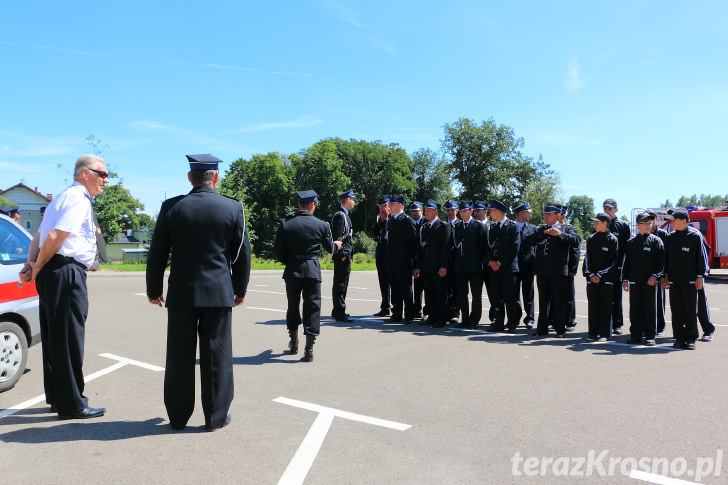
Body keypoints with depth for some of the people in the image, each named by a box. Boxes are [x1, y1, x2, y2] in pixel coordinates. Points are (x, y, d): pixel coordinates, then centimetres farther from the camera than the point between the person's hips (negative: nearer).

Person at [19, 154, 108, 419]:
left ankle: (56, 397, 26)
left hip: (50, 274, 10)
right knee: (69, 338, -5)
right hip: (67, 273, -10)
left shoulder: (63, 197, 22)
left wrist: (31, 263, 5)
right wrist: (37, 268, -7)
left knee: (54, 337, 15)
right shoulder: (79, 198, -10)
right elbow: (54, 237, -19)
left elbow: (40, 235, 19)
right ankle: (72, 404, 3)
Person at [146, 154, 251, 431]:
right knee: (216, 355, 8)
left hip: (181, 294, 1)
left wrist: (153, 289, 14)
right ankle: (216, 416, 17)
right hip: (219, 293, 0)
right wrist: (240, 289, 14)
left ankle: (178, 416, 23)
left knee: (179, 356, 11)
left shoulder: (171, 207, -2)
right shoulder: (233, 208, -3)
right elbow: (242, 254, 2)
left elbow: (157, 254, 2)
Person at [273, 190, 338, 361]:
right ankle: (309, 350, 1)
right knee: (312, 308, 4)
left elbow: (277, 250, -4)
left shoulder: (285, 223, -4)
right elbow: (329, 248, 9)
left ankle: (294, 344, 32)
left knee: (293, 306, 17)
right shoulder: (321, 225, -4)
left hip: (292, 270, 2)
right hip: (312, 270, -2)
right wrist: (336, 244, 32)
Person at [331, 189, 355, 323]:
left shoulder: (345, 215, 19)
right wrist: (342, 254, -20)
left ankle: (337, 311, 26)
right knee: (340, 283, -7)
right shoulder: (340, 215, -13)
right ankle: (339, 313, -3)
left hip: (346, 254, 11)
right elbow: (337, 237, -19)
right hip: (342, 254, -11)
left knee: (342, 283, 16)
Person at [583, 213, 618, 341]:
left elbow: (611, 261, -6)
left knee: (605, 306, 0)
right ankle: (592, 332, 12)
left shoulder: (612, 239, -2)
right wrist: (590, 274, -4)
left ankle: (604, 333, 6)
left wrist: (599, 274, -10)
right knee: (593, 306, 5)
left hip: (606, 278, -4)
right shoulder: (591, 239, 10)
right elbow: (588, 257, 7)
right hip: (592, 277, 4)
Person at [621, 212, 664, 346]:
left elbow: (661, 262, -1)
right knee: (635, 308, 6)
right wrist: (625, 279, 8)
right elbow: (626, 262, 12)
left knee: (650, 308, 1)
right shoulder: (631, 242, 10)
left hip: (650, 281, -3)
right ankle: (636, 335, 14)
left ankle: (650, 336, 9)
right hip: (634, 281, 3)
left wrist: (655, 276, -12)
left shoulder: (656, 241, 2)